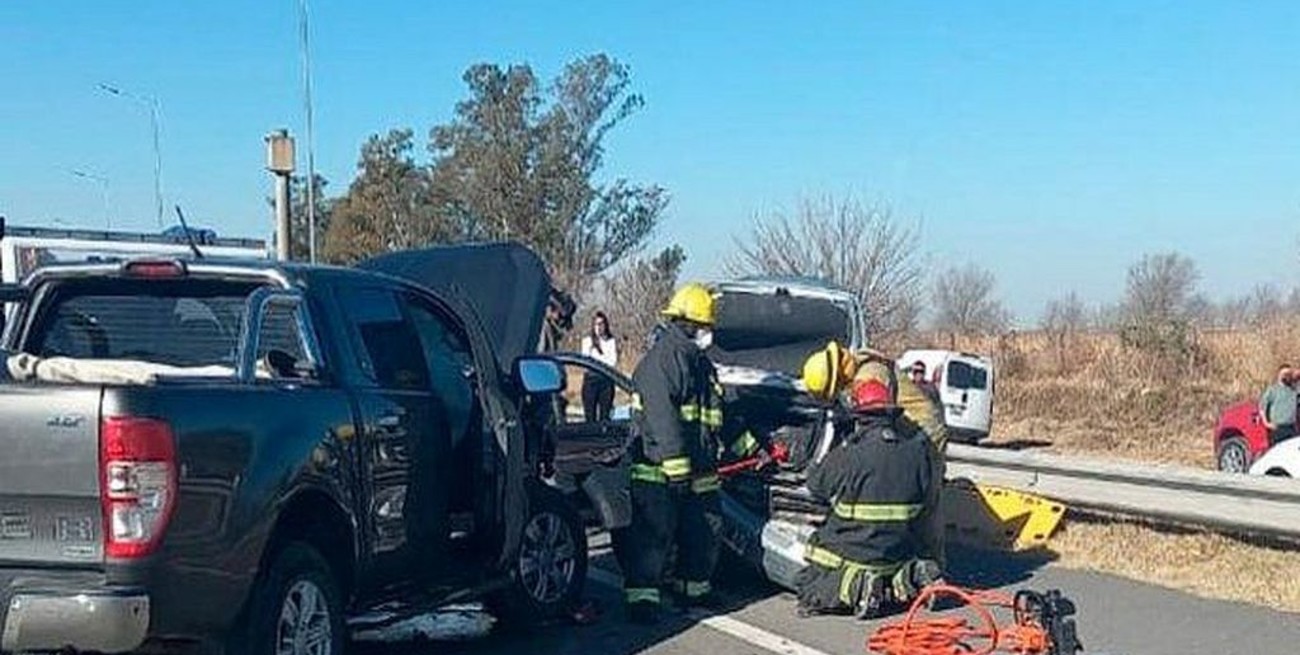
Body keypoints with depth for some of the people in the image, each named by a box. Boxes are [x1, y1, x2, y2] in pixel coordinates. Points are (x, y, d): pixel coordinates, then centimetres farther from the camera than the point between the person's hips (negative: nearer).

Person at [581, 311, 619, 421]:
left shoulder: (612, 341, 7)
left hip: (606, 380, 0)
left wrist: (596, 356, -4)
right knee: (590, 416, -3)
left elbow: (613, 362, -3)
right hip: (590, 378, 0)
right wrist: (604, 359, -8)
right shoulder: (587, 341, 10)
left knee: (605, 415, -3)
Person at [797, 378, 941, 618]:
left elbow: (815, 485, -1)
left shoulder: (848, 454, -15)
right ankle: (909, 576, 1)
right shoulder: (917, 448, -4)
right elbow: (926, 492, 7)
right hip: (900, 554, 4)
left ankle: (853, 586, -16)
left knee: (809, 593, 8)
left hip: (854, 554, -4)